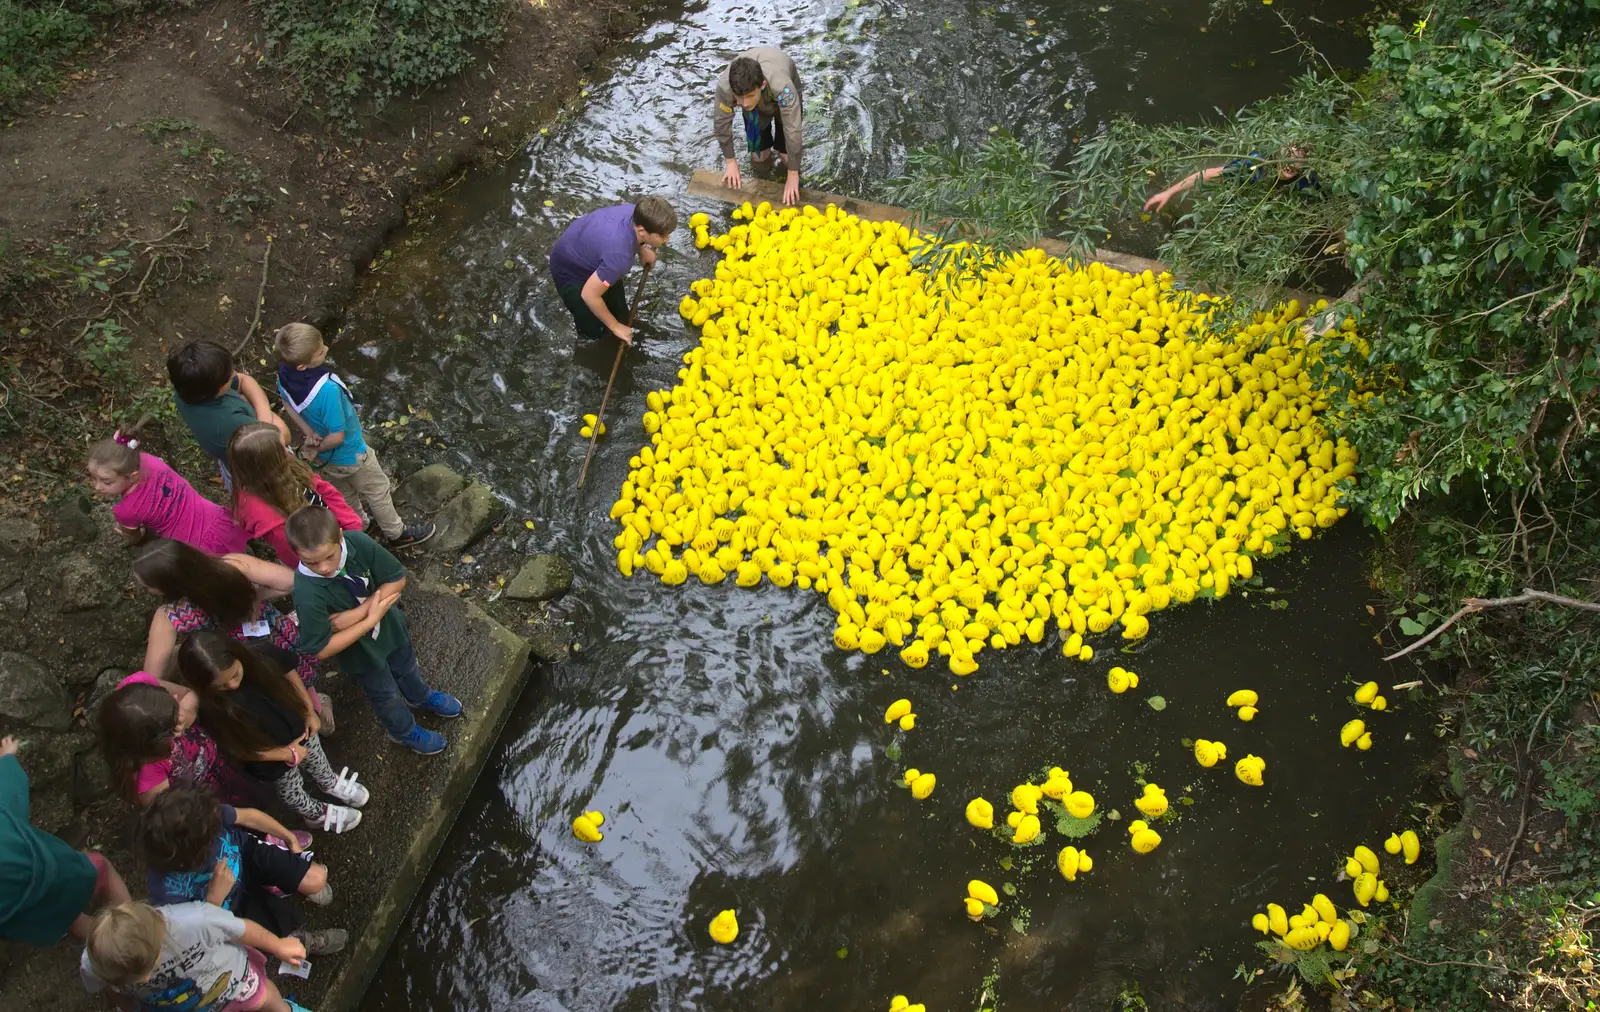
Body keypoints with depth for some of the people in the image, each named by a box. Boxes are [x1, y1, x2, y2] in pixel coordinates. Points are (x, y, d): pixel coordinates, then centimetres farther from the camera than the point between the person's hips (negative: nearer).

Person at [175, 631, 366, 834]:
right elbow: (241, 750, -25)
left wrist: (309, 712, -5)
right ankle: (316, 814, 58)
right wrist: (288, 754, -17)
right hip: (272, 760, -3)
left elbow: (288, 674, -8)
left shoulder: (255, 657, -30)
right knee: (293, 793, 27)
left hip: (298, 728, 3)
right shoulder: (212, 709, -38)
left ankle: (329, 783, 67)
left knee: (317, 761, 34)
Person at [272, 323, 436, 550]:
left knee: (345, 497, 32)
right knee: (377, 491, 21)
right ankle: (396, 534, 44)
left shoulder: (284, 373, -22)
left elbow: (289, 408, -4)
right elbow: (337, 437, -31)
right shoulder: (327, 390, -44)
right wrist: (316, 450, -14)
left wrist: (309, 433, -15)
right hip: (350, 455, -7)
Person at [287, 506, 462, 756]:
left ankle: (421, 698, 67)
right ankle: (405, 731, 56)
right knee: (386, 694, 24)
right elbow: (322, 649, -32)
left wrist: (358, 613, -31)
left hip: (390, 624, 4)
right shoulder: (308, 595, -40)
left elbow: (397, 579, -21)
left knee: (406, 666, 33)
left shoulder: (357, 542, -32)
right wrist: (369, 621, -32)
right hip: (360, 650, -3)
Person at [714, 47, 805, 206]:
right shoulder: (725, 85, -41)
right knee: (758, 158, 4)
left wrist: (793, 174, -33)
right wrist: (730, 161, -13)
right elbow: (721, 122, -23)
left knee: (788, 157, -6)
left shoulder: (782, 87, -49)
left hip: (781, 96, -2)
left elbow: (793, 130, -40)